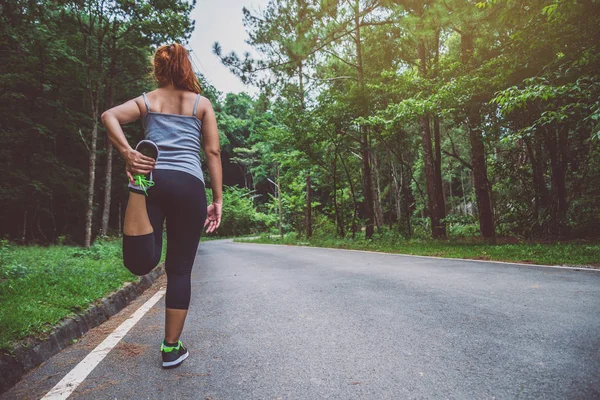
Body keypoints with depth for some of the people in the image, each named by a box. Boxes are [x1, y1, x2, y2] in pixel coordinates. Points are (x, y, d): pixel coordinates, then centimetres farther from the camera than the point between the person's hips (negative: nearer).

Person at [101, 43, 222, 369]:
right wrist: (218, 199, 8)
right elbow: (213, 152, 8)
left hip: (154, 178, 1)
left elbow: (109, 116, 0)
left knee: (141, 263, -6)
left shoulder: (147, 100, 19)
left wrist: (128, 154, -8)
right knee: (180, 269, 6)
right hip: (189, 185, -1)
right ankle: (171, 348, 14)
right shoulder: (202, 103, 15)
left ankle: (141, 183, -26)